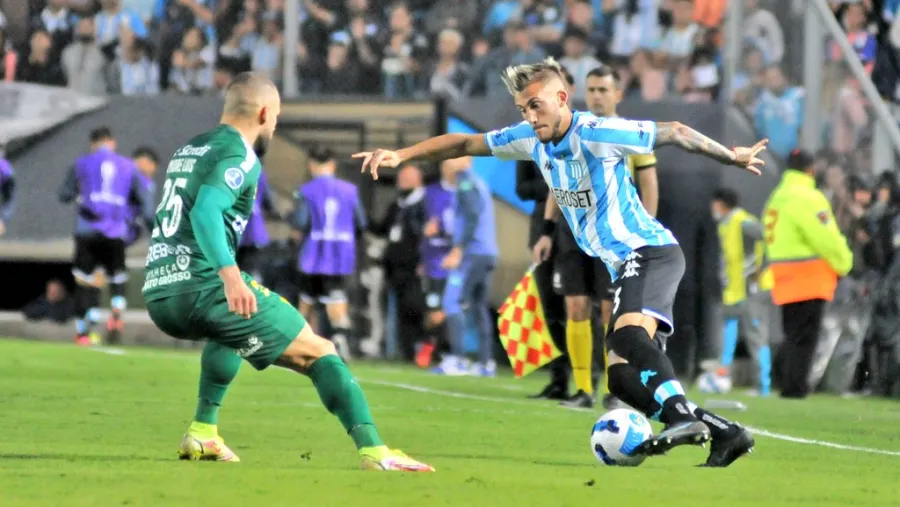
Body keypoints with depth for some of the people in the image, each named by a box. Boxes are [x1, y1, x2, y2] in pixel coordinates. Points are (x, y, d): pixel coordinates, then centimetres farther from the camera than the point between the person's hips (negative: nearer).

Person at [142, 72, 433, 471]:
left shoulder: (188, 151, 21)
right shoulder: (240, 156, -5)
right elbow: (205, 211, -23)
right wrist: (230, 274, -36)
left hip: (158, 294, 9)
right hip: (203, 287, -9)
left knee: (233, 331, 40)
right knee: (318, 352, -3)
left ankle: (202, 432, 30)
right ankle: (373, 452, -17)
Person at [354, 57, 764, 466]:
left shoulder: (597, 134, -17)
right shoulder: (532, 139, 4)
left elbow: (675, 133, -8)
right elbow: (464, 144, 11)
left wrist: (732, 158, 2)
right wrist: (400, 155, 2)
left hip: (650, 251, -9)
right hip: (625, 264, 9)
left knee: (627, 335, -34)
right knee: (622, 378, 1)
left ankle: (682, 415, -44)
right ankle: (725, 434, 3)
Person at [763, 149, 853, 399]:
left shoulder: (776, 198, 16)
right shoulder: (807, 198, -13)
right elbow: (826, 238, -16)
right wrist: (844, 263, 0)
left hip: (785, 279, 9)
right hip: (809, 279, -9)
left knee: (793, 336, 14)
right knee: (803, 339, -8)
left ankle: (789, 386, 14)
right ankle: (795, 388, -12)